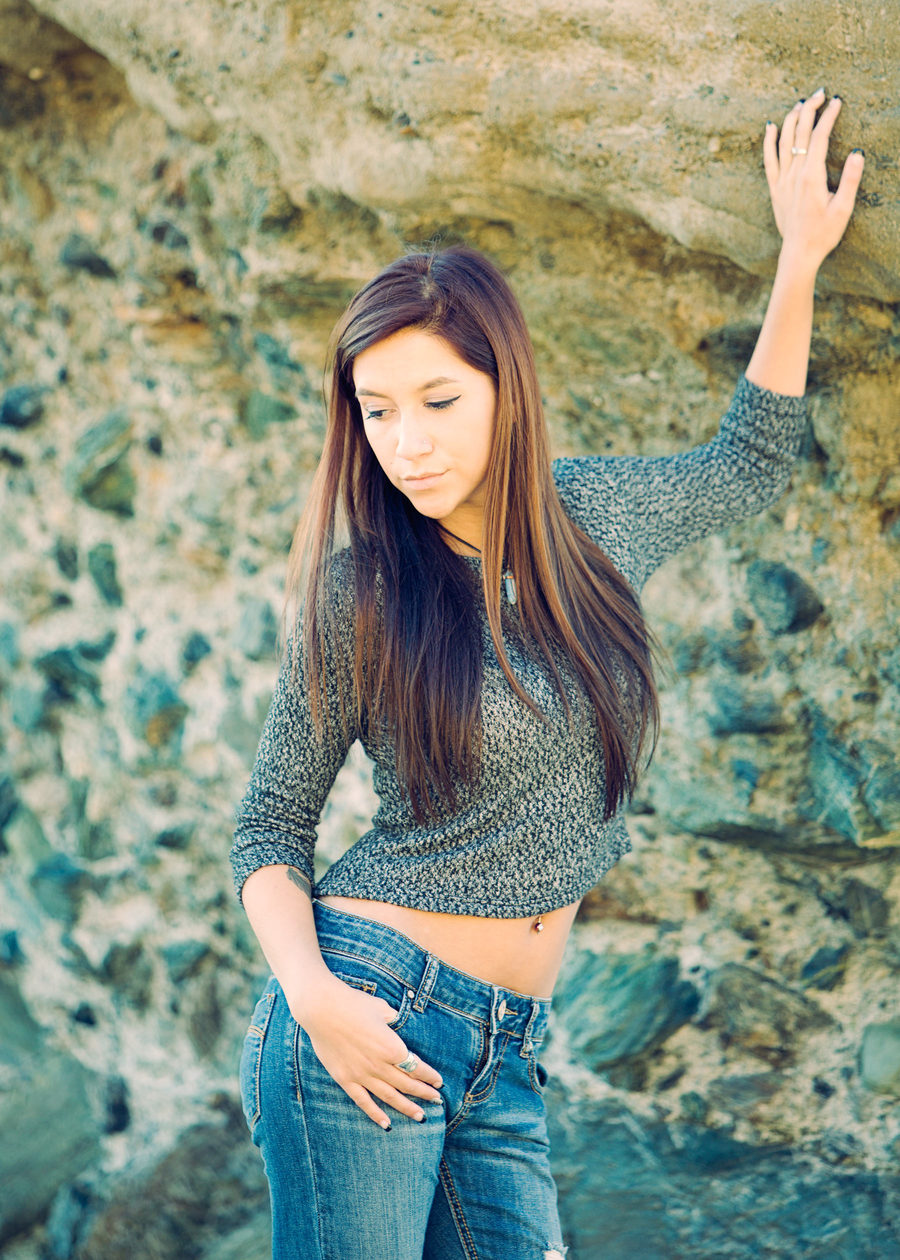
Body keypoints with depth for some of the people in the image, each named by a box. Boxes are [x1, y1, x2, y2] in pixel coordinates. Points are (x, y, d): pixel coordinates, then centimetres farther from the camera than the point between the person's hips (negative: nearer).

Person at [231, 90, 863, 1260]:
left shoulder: (596, 517, 4)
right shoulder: (358, 595, -7)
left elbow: (747, 467, 24)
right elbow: (271, 827, 0)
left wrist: (800, 261, 20)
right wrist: (310, 994, -17)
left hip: (506, 1051, 5)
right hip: (372, 1018, -4)